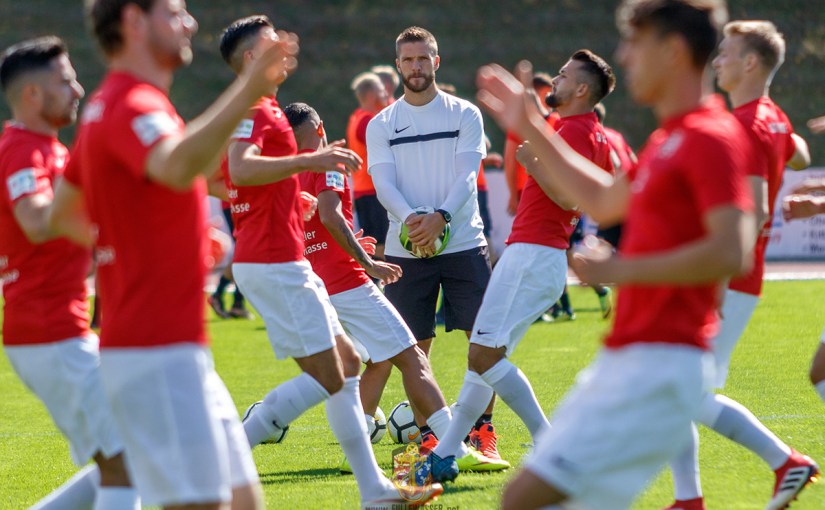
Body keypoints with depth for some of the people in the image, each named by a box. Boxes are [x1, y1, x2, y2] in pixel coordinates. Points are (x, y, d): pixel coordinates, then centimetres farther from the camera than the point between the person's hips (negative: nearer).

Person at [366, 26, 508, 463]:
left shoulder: (465, 114, 5)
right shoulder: (381, 125, 8)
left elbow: (467, 176, -6)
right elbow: (383, 184, -4)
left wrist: (440, 217, -24)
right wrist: (410, 218, -24)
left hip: (463, 242, -1)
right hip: (407, 248, 1)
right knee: (414, 346, 3)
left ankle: (483, 430, 4)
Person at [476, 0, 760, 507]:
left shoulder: (711, 138, -14)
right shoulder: (668, 139, 17)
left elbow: (730, 252, -26)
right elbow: (605, 201, 35)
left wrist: (620, 270, -20)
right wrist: (530, 128, 35)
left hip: (658, 366, -10)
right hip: (624, 361, 10)